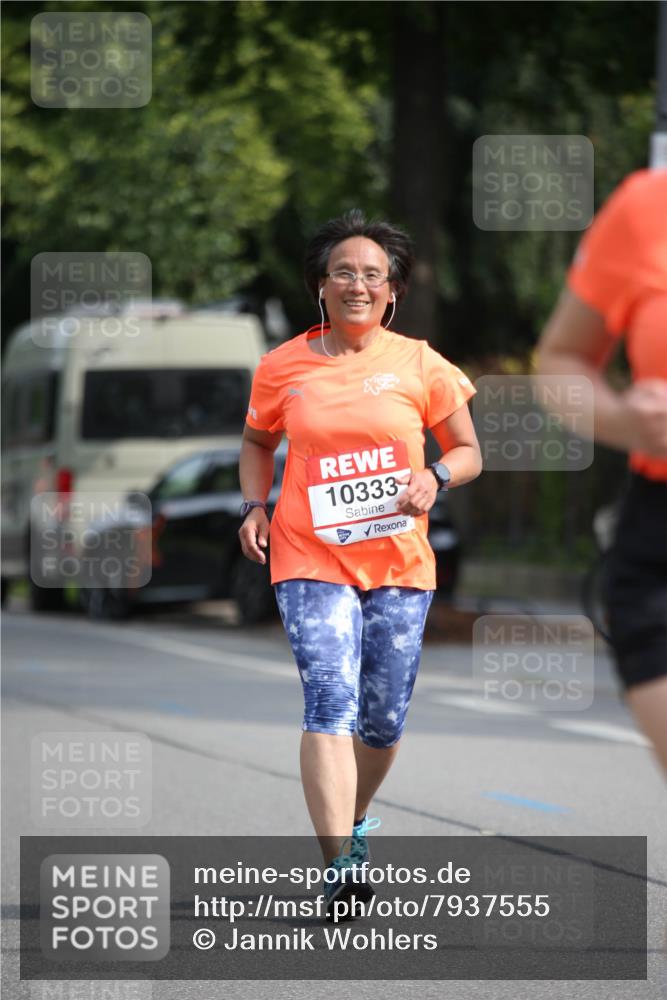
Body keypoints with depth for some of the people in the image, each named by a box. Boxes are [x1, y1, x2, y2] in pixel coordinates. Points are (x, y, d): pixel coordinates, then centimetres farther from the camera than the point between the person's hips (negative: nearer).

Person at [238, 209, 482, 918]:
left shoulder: (418, 365, 2)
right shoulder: (282, 368, 3)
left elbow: (468, 451, 9)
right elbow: (257, 441, 21)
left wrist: (436, 476, -12)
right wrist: (255, 507, 4)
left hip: (401, 566, 2)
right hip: (311, 561, -2)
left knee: (384, 719, 8)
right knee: (330, 699, -19)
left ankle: (354, 818, 40)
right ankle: (338, 866, -27)